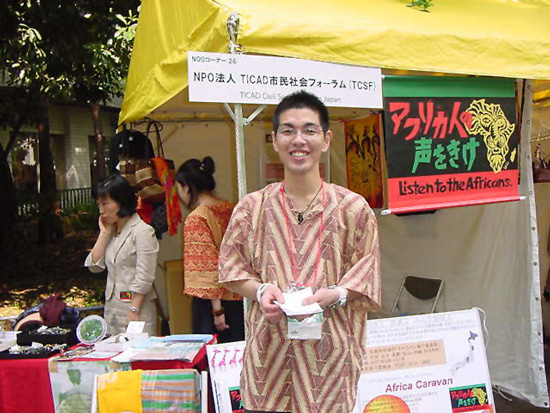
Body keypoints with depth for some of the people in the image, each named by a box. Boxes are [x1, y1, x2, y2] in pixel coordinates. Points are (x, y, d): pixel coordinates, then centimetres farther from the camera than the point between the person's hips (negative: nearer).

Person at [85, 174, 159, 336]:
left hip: (136, 306, -7)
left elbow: (144, 278, -16)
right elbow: (94, 266, 7)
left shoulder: (143, 231, -11)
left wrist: (134, 311, -19)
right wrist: (104, 233, 3)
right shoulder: (111, 231, 13)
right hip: (111, 307, 7)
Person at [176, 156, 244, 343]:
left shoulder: (196, 218, -12)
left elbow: (208, 266, -18)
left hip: (213, 301, -7)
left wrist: (217, 309, -16)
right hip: (239, 299, 7)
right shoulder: (231, 209, 8)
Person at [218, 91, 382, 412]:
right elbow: (231, 268, 9)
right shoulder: (253, 207, 3)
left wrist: (333, 295, -15)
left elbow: (367, 277, 2)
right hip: (270, 349, 1)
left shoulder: (352, 208, -2)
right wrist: (261, 290, -9)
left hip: (329, 348, -1)